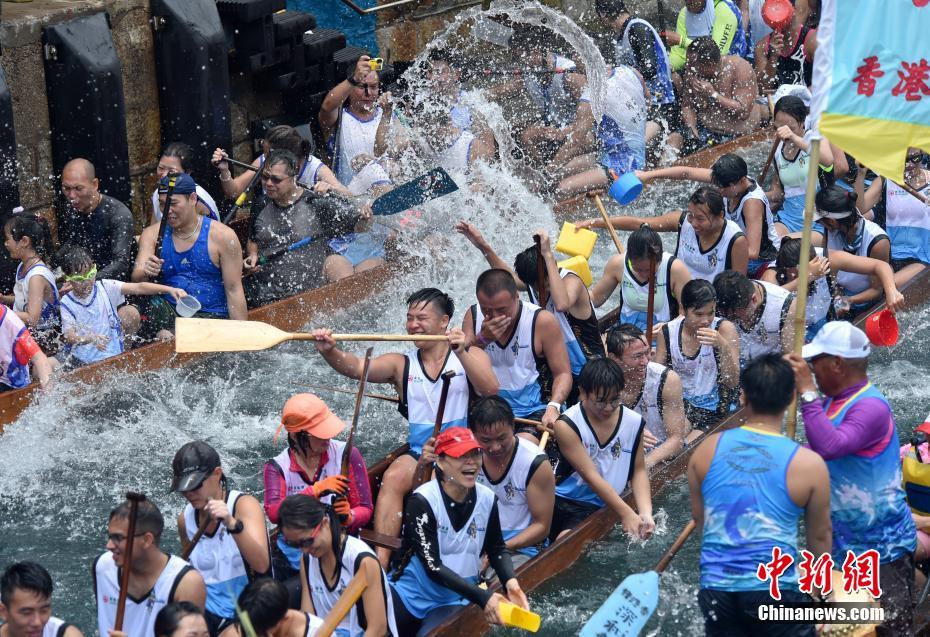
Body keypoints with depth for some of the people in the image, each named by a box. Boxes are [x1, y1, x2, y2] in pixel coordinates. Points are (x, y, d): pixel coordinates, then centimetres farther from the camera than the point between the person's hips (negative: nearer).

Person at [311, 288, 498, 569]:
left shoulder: (471, 356, 6)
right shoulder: (401, 364, 11)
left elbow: (490, 391, -14)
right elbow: (357, 367, -6)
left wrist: (461, 354, -27)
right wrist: (329, 351, -26)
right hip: (419, 455, 2)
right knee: (394, 476, -28)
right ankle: (380, 560, -35)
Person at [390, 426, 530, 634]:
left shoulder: (487, 499, 0)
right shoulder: (422, 500, -14)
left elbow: (497, 549, 15)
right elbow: (432, 566, -19)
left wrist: (510, 581, -7)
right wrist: (481, 597, -25)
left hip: (456, 600, 2)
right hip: (411, 593, -2)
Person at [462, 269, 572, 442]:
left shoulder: (543, 321, -7)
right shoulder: (473, 316, 3)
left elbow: (563, 373, -4)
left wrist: (553, 407, -21)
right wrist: (482, 339, -17)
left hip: (531, 412, -3)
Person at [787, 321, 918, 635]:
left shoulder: (871, 407, -23)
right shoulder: (833, 400, 5)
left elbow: (829, 447, -39)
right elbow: (818, 455, 17)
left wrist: (807, 391, -34)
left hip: (883, 544, -9)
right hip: (845, 539, 9)